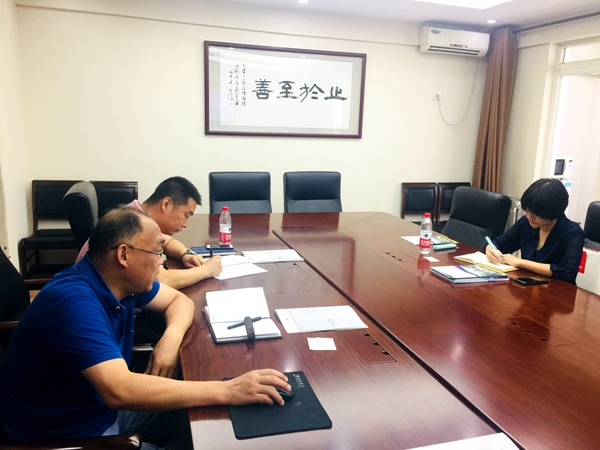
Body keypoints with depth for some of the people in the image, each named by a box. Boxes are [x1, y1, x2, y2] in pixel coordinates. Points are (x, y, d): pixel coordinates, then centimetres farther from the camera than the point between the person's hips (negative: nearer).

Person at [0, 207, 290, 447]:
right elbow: (119, 391, -43)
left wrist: (171, 338, -18)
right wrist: (228, 391, -44)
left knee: (199, 413, -2)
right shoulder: (74, 302, -33)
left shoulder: (124, 281, -5)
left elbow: (179, 300, 7)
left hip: (105, 406, 8)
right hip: (64, 432, -8)